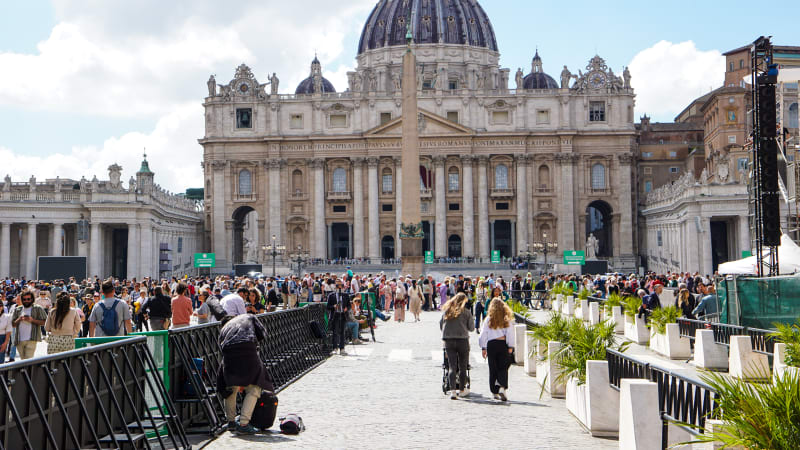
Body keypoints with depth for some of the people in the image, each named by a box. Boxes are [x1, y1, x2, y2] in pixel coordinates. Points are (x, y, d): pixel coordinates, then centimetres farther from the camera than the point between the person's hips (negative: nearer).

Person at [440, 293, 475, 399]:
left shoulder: (446, 311, 5)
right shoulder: (466, 312, -2)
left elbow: (441, 326, 10)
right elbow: (471, 328, 1)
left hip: (448, 341, 2)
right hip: (462, 340, -2)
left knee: (452, 366, 3)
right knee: (462, 366, 10)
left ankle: (453, 391, -6)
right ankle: (462, 390, 20)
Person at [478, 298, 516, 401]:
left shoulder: (488, 319, 3)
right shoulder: (507, 319, 1)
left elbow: (483, 334, 4)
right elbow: (510, 333, -4)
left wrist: (483, 348, 10)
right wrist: (510, 347, -2)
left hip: (491, 345, 1)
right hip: (503, 344, -1)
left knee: (493, 369, 8)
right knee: (503, 368, 3)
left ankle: (495, 392, 12)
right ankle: (502, 388, -18)